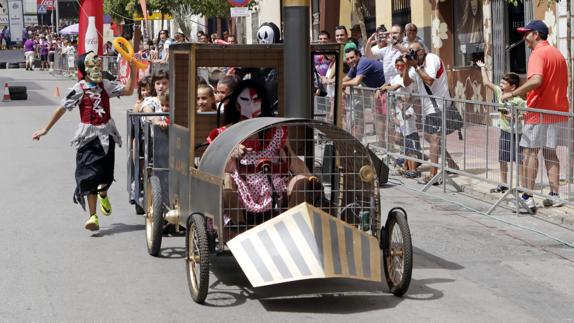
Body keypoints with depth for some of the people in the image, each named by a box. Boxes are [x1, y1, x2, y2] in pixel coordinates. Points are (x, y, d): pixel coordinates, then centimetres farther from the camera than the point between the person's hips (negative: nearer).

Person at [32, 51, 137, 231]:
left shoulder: (105, 85, 4)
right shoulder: (80, 89, -7)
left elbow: (128, 91, 3)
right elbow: (62, 109, -6)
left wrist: (133, 71, -8)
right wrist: (45, 129, -5)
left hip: (107, 134, 4)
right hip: (89, 135, -4)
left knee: (106, 173, 8)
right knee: (90, 175, -9)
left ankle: (103, 196, 44)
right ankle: (93, 216, -8)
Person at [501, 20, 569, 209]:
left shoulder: (538, 54, -12)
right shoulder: (557, 54, 15)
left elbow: (536, 80, -29)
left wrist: (513, 94, -22)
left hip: (539, 112, -8)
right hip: (558, 112, 8)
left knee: (530, 152, -3)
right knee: (549, 153, 13)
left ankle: (528, 197, -5)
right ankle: (554, 195, 10)